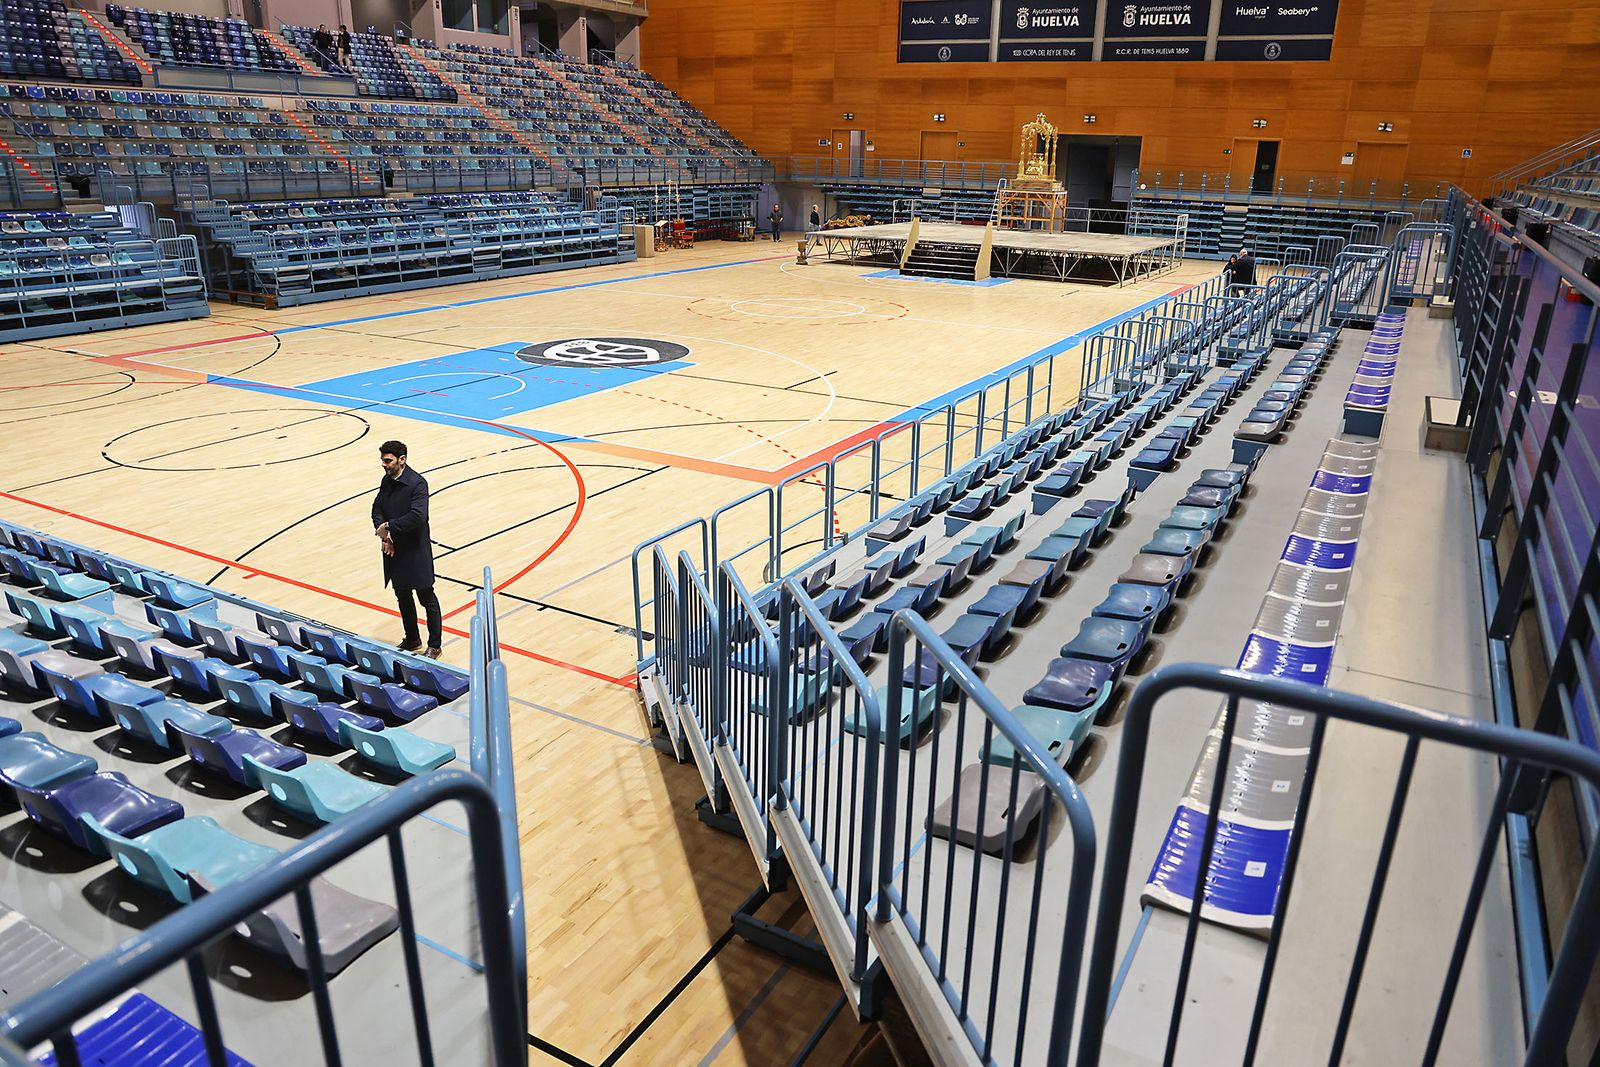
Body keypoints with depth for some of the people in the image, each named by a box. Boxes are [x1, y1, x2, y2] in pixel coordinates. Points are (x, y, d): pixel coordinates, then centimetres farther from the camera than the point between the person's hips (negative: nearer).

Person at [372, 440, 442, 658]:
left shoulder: (417, 483, -19)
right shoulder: (387, 480, 5)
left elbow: (417, 516, -28)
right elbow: (377, 509, 6)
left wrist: (389, 527, -21)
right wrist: (384, 535, -9)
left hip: (416, 552, -8)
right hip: (394, 550, 8)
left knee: (427, 599, 4)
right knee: (402, 597, 19)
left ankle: (434, 645, 15)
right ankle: (412, 639, 36)